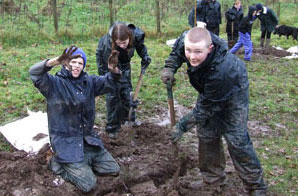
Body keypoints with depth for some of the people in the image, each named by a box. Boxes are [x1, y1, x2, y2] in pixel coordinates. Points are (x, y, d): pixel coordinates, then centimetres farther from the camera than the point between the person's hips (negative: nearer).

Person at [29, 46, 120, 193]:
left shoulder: (88, 81, 5)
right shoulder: (55, 83, -13)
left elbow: (108, 82, -1)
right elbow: (34, 73, -30)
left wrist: (114, 70, -26)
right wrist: (58, 61, -49)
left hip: (89, 139, 6)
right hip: (66, 142, -6)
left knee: (114, 170, 10)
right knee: (88, 185, -11)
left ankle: (81, 162, 24)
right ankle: (58, 163, 10)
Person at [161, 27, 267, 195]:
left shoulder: (221, 70, -46)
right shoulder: (187, 40, -29)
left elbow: (206, 107, -33)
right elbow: (177, 51, 0)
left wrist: (183, 125, -26)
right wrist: (169, 68, -15)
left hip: (233, 91, -7)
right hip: (208, 90, 7)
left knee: (237, 139, -9)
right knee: (207, 134, 9)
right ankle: (213, 177, 27)